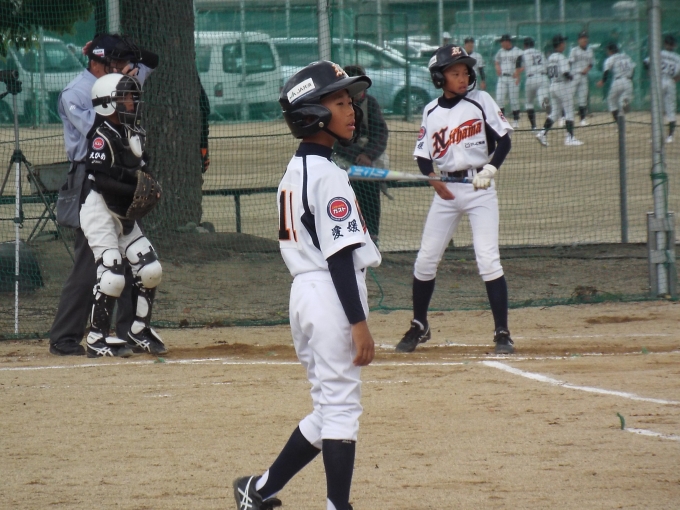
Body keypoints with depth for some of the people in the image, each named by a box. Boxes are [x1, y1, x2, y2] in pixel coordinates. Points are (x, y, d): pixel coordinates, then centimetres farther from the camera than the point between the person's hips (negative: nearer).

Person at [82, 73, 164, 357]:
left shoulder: (132, 134, 11)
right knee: (112, 275, -14)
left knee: (150, 270, 5)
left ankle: (140, 329, 19)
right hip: (100, 212, -9)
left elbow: (139, 171, 19)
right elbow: (100, 178, -24)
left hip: (124, 214, 9)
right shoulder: (102, 136, -15)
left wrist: (151, 188, -2)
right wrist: (136, 190, -26)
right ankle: (97, 339, -4)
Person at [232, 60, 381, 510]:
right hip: (332, 294, -10)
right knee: (341, 406, -5)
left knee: (331, 408, 16)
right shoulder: (327, 175, -15)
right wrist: (359, 322, -20)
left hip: (305, 292, 10)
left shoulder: (296, 170, 15)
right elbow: (339, 255, -19)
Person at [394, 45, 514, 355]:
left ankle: (502, 333, -7)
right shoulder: (431, 112, 5)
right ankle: (419, 327, 22)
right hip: (446, 190, 3)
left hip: (479, 187, -3)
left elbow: (504, 140, -2)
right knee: (425, 260, 4)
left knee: (488, 260, -11)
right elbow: (423, 155, 7)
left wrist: (490, 170, -17)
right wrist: (434, 181, -11)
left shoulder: (480, 101, -2)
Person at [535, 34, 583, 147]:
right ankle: (570, 137, 1)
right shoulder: (561, 58, -15)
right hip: (563, 86, -8)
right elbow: (565, 73, -24)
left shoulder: (550, 58, 10)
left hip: (553, 86, 8)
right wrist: (571, 76, -3)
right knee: (569, 112, 1)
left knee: (554, 112, 12)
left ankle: (543, 132, -2)